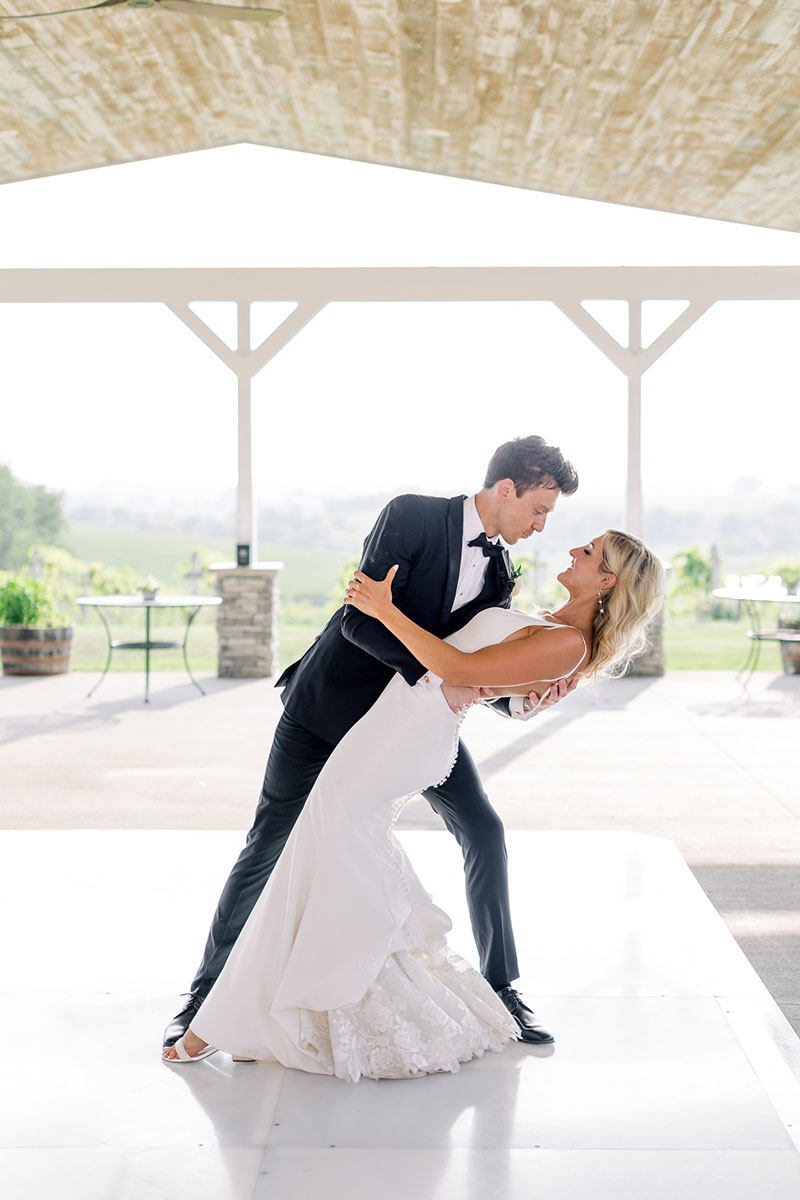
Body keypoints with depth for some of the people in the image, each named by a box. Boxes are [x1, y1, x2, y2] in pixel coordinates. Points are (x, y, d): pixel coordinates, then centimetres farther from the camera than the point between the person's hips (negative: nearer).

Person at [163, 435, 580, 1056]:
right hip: (334, 701, -5)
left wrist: (522, 699, -17)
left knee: (485, 832, -3)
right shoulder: (412, 516, -19)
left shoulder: (498, 569, 1)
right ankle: (208, 991, 14)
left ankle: (502, 987, 12)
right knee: (270, 844, -1)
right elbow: (361, 617, -27)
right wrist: (434, 676, -34)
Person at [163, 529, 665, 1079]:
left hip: (401, 745, -10)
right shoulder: (548, 627, 15)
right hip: (396, 725, 10)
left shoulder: (569, 644, -15)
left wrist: (385, 610, -15)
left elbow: (462, 670, -20)